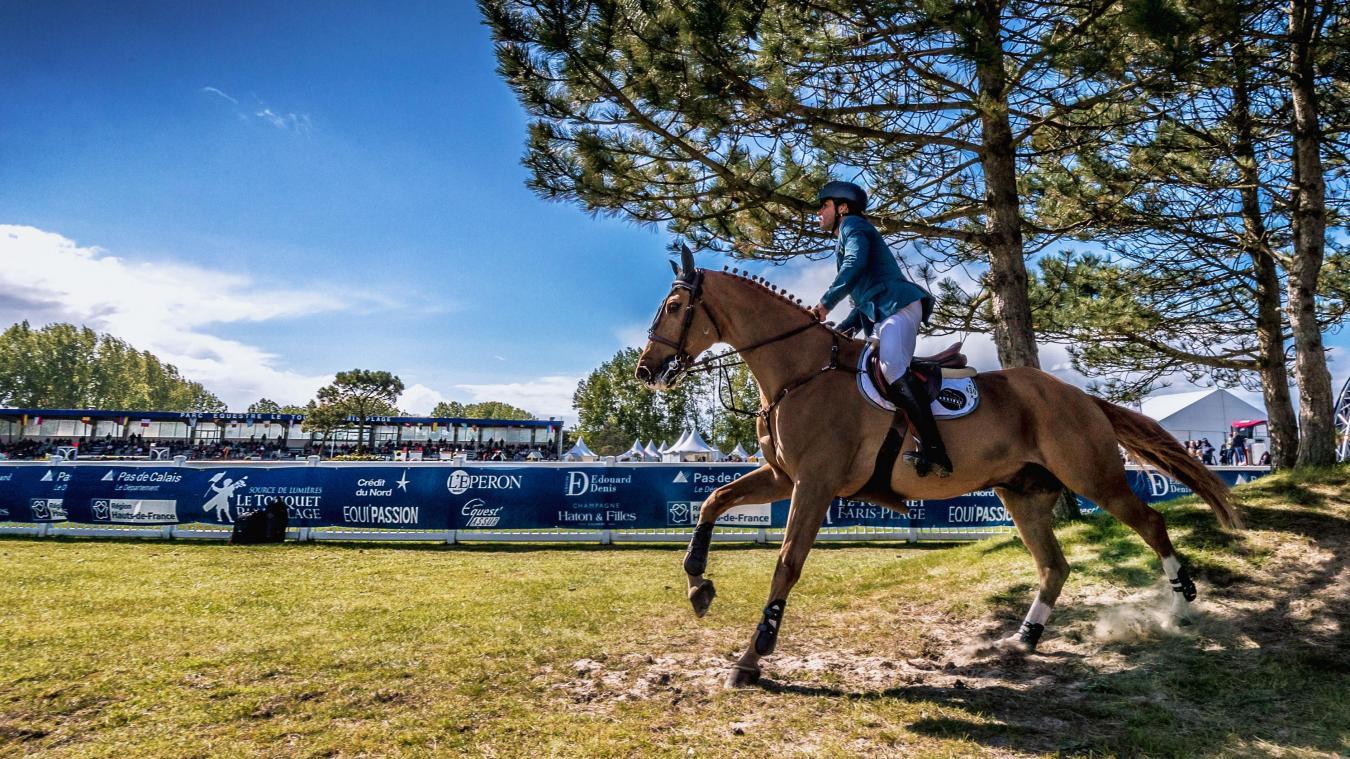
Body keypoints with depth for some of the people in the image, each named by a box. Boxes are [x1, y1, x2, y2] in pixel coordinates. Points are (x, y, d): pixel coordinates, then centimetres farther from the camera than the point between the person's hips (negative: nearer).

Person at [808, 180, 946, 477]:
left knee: (892, 366, -29)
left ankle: (933, 449, -38)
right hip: (881, 314, 11)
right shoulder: (846, 240, 34)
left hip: (898, 305, -11)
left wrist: (825, 303, -13)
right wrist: (841, 330, 20)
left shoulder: (853, 225, 7)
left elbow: (855, 264, -15)